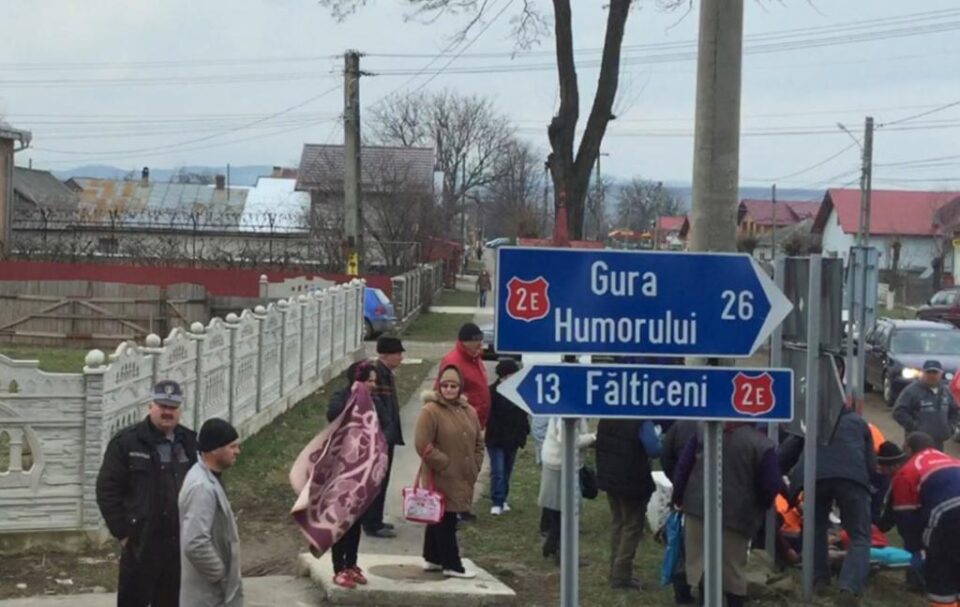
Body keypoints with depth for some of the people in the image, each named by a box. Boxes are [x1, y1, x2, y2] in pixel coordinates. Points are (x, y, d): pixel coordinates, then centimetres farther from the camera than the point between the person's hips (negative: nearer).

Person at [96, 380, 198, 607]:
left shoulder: (190, 443, 6)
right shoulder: (126, 442, -7)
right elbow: (107, 490, -7)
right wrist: (122, 533, -10)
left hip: (180, 543, 4)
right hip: (141, 543, -4)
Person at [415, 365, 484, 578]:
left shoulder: (468, 411, 10)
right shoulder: (430, 411, -12)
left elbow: (478, 442, 19)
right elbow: (423, 445, -16)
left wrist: (474, 467, 9)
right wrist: (445, 464, -15)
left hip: (463, 479, 7)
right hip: (441, 479, -7)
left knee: (441, 519, 16)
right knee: (445, 520, -3)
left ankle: (432, 558, 26)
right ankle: (451, 564, 3)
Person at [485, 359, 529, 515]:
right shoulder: (492, 392, -10)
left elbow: (522, 416, 10)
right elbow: (487, 416, -13)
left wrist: (522, 435, 5)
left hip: (512, 440, 5)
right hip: (495, 440, -5)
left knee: (507, 471, 13)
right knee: (497, 471, -9)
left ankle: (502, 500, 23)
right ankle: (496, 502, -7)